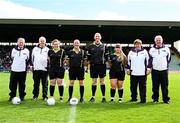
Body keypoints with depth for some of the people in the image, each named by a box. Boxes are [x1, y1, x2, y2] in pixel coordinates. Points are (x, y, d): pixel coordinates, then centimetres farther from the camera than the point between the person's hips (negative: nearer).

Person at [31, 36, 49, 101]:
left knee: (44, 84, 2)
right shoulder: (35, 49, 12)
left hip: (44, 69, -1)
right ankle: (35, 96, 16)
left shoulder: (47, 49, 7)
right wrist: (33, 64, 8)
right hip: (36, 69, 1)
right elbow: (32, 57, 15)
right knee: (36, 83, 6)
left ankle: (45, 96, 10)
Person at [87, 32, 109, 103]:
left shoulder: (104, 46, 7)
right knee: (94, 82, 4)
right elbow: (88, 56, 10)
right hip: (93, 65, 0)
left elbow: (106, 56, 11)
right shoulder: (90, 46, 6)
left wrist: (104, 61, -2)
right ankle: (93, 97, 13)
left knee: (102, 81, 3)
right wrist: (90, 62, 1)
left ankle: (103, 97, 10)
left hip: (102, 65, 0)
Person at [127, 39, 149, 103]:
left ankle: (143, 99, 8)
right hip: (133, 73, 3)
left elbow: (148, 60, 5)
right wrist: (128, 69, 11)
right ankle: (134, 98, 22)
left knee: (142, 86, 0)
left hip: (142, 73, -2)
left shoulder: (144, 52, 4)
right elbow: (128, 61, 16)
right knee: (133, 86, 8)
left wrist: (148, 69, -1)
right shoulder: (131, 52, 10)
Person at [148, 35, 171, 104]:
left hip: (164, 70, 0)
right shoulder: (152, 50, 7)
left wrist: (166, 66, 10)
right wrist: (149, 67, -1)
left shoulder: (166, 49, 7)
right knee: (155, 86, 4)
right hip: (155, 70, 0)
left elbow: (168, 59, 14)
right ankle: (155, 98, 15)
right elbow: (149, 59, 9)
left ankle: (166, 99, 10)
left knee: (165, 86, 1)